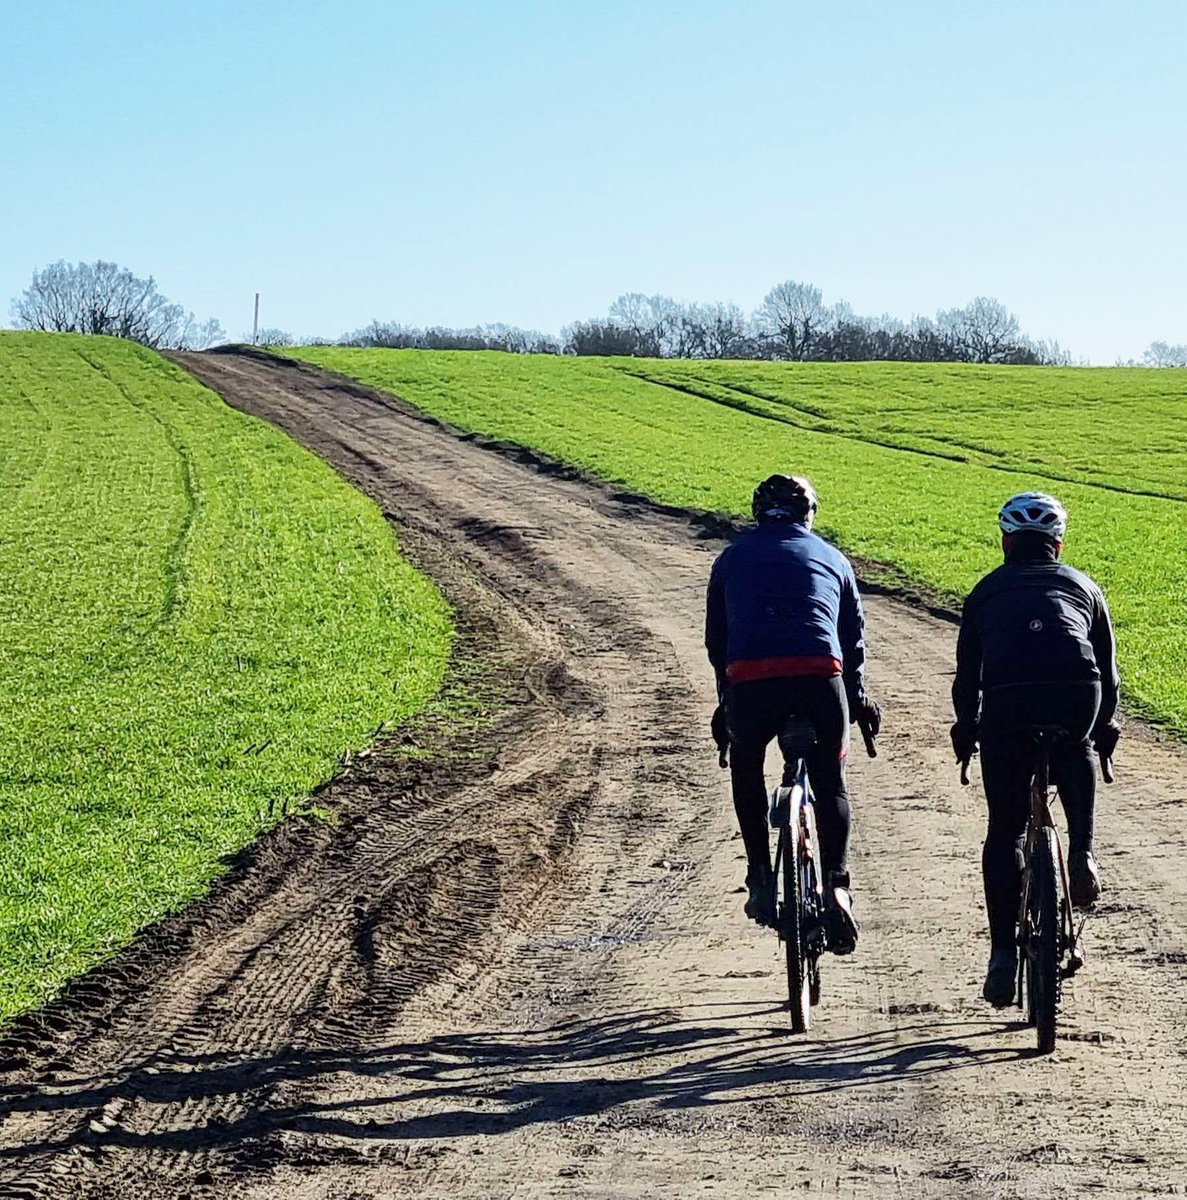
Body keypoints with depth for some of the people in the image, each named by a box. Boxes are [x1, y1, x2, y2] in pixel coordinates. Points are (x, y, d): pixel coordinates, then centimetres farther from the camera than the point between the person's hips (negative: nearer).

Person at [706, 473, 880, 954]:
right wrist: (858, 697, 40)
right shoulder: (830, 558, 24)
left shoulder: (731, 559, 24)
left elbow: (715, 637, 28)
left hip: (749, 680, 0)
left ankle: (761, 878, 16)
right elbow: (854, 635, 28)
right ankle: (835, 883, 2)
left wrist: (726, 698, 39)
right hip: (820, 678, 0)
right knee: (830, 783, 18)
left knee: (746, 769, 25)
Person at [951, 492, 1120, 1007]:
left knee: (1005, 829, 12)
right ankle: (1081, 854, 14)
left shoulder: (987, 591, 29)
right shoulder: (1082, 586, 30)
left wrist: (966, 731, 46)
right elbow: (1108, 669, 33)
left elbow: (967, 674, 32)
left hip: (1007, 699, 0)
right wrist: (1104, 726, 48)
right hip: (1076, 693, 0)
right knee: (1076, 756, 36)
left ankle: (1003, 950, 6)